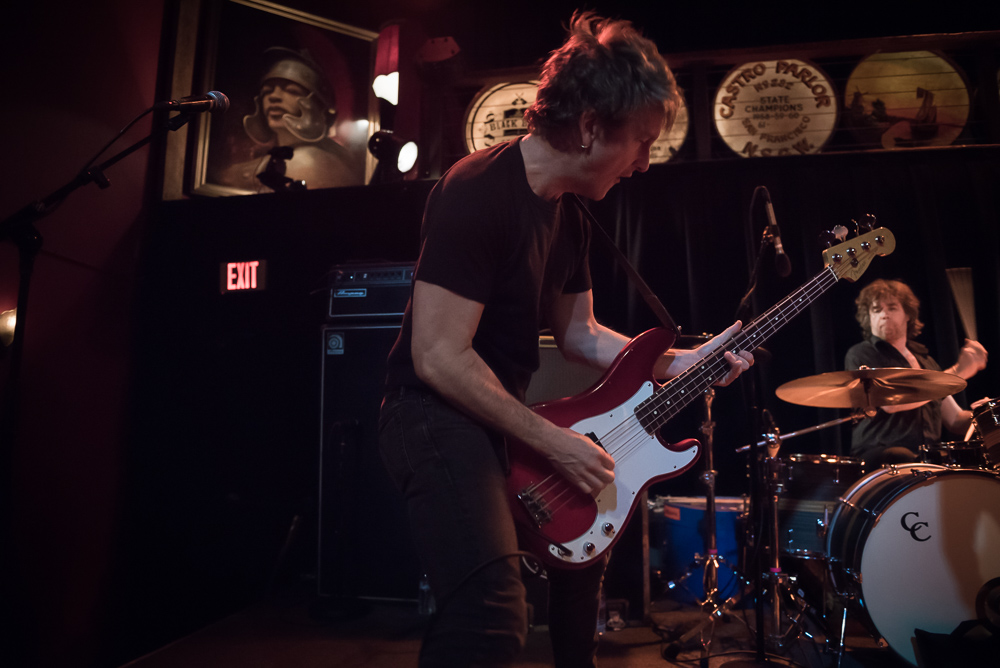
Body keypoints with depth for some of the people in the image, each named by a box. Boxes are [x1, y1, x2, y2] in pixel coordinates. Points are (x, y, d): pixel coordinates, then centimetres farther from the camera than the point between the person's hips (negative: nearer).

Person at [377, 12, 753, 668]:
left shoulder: (569, 214, 7)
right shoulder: (478, 191, -22)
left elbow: (578, 332, 14)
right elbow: (438, 357, -24)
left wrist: (679, 362, 4)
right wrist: (552, 439, -19)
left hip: (506, 411, 10)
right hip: (437, 412, -9)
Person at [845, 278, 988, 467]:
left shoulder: (924, 359, 22)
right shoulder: (860, 355, 1)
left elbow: (955, 420, 23)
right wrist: (956, 371, -12)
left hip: (928, 458, 7)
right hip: (878, 457, -7)